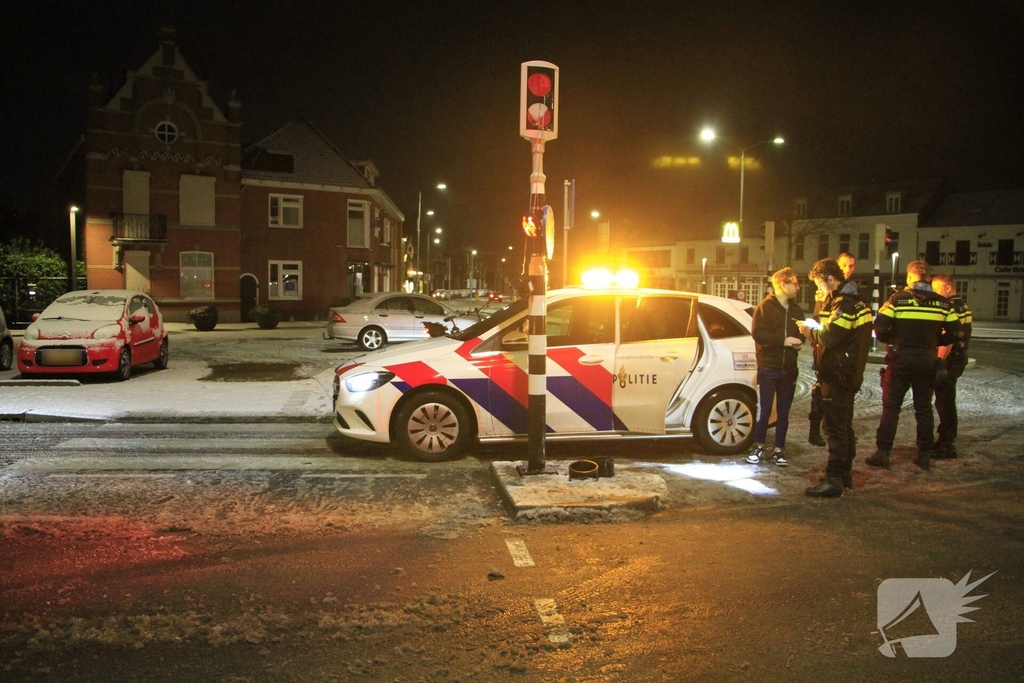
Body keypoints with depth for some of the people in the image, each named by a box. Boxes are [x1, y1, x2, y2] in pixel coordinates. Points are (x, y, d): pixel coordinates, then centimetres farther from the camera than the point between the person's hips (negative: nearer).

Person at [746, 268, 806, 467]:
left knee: (783, 412, 8)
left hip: (788, 368, 5)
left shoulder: (796, 310, 14)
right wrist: (783, 340, -20)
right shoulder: (765, 307, -5)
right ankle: (759, 447, 12)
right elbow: (758, 333, -15)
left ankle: (778, 450, 15)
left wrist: (799, 342, -2)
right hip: (768, 368, -5)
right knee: (764, 411, -2)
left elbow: (801, 333, 21)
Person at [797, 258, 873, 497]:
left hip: (837, 374, -11)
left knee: (834, 427, -8)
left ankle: (833, 480, -6)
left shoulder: (844, 303, -18)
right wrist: (817, 332, 4)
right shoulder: (854, 301, 15)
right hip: (848, 372, 11)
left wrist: (809, 332, -7)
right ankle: (845, 473, 28)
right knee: (844, 425, 18)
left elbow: (830, 337, -25)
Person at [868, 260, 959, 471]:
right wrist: (933, 340, 15)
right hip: (928, 359, 3)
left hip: (901, 358, -3)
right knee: (924, 408, 12)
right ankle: (925, 455, 16)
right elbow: (955, 332, 1)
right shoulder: (942, 303, 2)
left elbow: (880, 327, -15)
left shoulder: (898, 299, -8)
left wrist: (891, 340, 5)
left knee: (891, 407, 3)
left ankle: (883, 453, 2)